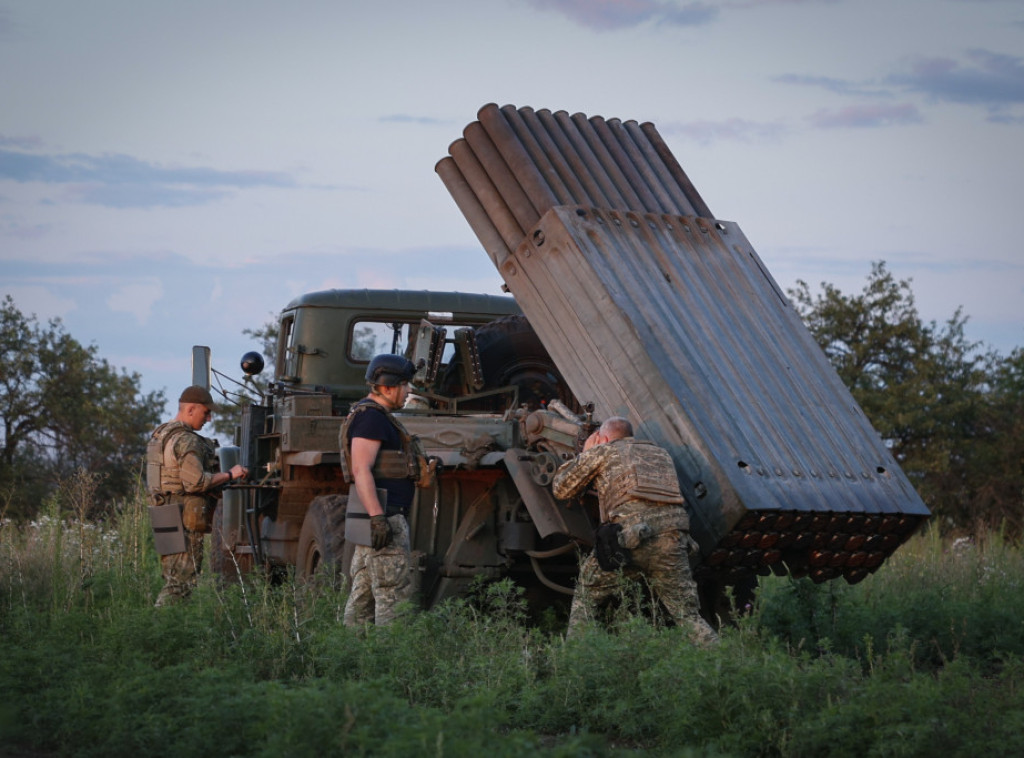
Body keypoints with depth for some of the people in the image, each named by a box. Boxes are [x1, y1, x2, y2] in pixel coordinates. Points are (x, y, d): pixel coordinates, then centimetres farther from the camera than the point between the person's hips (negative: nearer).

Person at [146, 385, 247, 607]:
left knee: (172, 579, 14)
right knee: (182, 582, -8)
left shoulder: (158, 437, 16)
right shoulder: (186, 441, -15)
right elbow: (196, 482, -23)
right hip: (186, 519, -10)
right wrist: (229, 475, -13)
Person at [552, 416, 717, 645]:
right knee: (688, 617, 8)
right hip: (672, 536, 3)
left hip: (628, 532, -3)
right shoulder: (661, 454, 30)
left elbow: (561, 489, 27)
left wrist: (584, 454, 42)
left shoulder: (603, 451, 18)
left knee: (586, 595, 20)